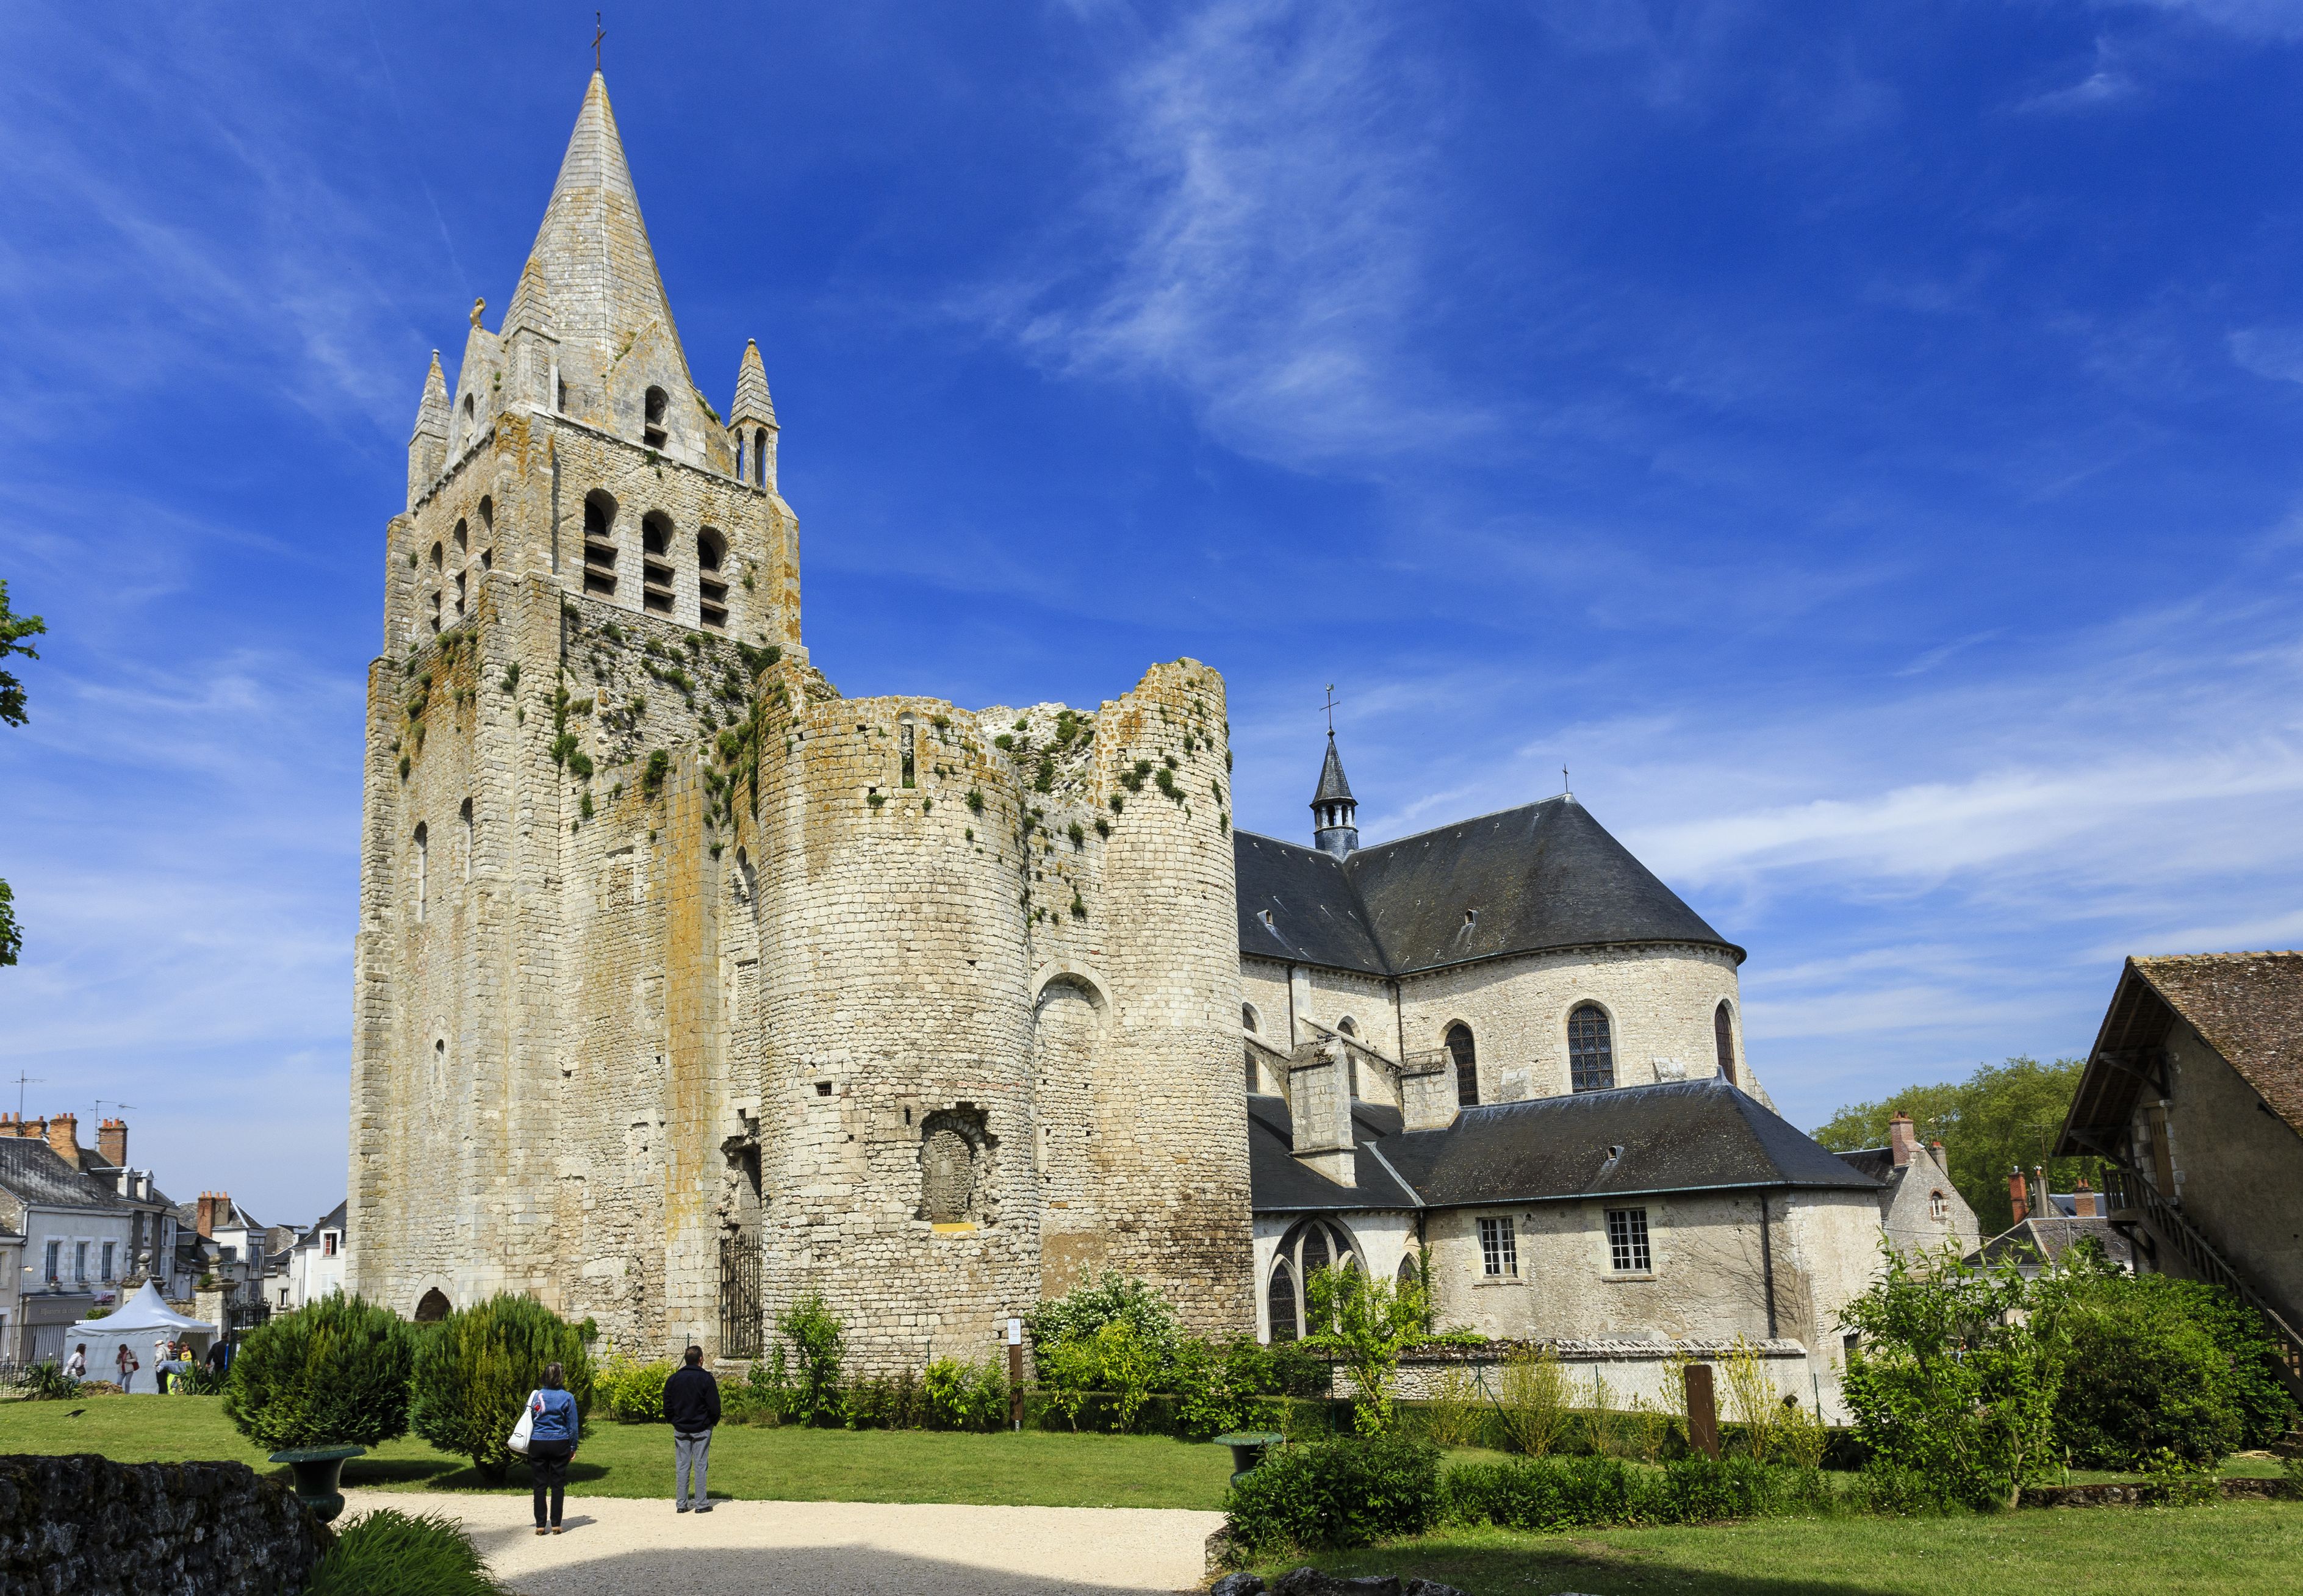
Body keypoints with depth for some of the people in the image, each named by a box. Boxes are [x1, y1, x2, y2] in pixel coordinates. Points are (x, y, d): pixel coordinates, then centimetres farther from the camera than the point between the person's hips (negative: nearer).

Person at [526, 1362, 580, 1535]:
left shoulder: (535, 1395, 0)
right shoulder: (567, 1398, -5)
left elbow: (528, 1421, 4)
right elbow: (573, 1425, -2)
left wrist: (528, 1446, 13)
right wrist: (573, 1447, 8)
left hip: (537, 1444, 2)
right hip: (560, 1444, -1)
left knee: (540, 1485, 7)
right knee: (558, 1485, 6)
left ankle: (540, 1525, 6)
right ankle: (556, 1525, 7)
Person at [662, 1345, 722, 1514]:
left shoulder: (673, 1379, 2)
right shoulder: (706, 1378, -11)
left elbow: (667, 1406, 4)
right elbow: (714, 1406, -11)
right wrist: (714, 1421, 7)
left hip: (680, 1430, 3)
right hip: (701, 1430, -3)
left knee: (682, 1467, 8)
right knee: (700, 1466, 2)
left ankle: (681, 1504, 9)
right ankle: (702, 1504, 5)